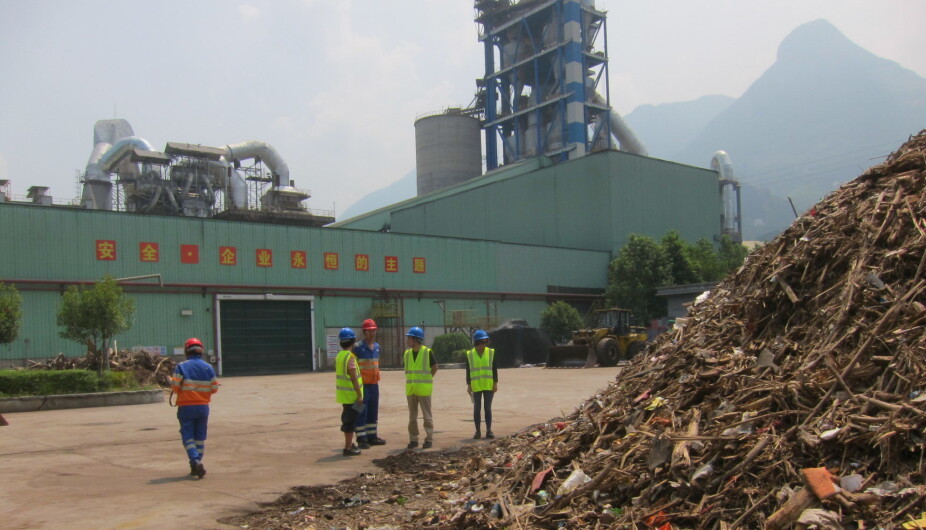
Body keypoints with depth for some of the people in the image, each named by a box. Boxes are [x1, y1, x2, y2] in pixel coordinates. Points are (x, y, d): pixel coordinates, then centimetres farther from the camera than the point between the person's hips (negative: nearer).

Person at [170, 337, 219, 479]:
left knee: (188, 436, 3)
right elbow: (214, 388, 0)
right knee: (200, 437, 13)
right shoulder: (209, 368, -1)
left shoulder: (181, 367, -9)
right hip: (203, 407, 3)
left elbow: (175, 387, -13)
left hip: (186, 407, -2)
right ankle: (196, 466, 18)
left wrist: (171, 381, 10)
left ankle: (196, 461, -17)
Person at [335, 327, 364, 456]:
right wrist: (359, 395, -18)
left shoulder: (339, 356, 9)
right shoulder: (350, 357, -19)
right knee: (351, 421, -3)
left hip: (343, 394, 9)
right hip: (351, 394, -9)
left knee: (347, 419, 19)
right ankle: (348, 448, 0)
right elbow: (354, 378, -21)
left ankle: (349, 444, 31)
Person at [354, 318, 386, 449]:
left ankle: (372, 436, 22)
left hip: (374, 384, 7)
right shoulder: (358, 347, -10)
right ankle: (361, 439, 1)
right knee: (361, 413, -3)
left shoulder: (377, 346, 11)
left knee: (373, 412, 13)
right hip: (363, 384, -7)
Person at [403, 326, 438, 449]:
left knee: (427, 415, 1)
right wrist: (412, 380, 8)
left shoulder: (428, 352, -9)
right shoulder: (407, 353, 6)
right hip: (410, 389, 5)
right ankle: (413, 439, 15)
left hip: (424, 389, -5)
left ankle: (429, 439, 8)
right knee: (412, 416, 9)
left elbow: (435, 368, -1)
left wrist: (426, 379, 0)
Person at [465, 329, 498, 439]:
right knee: (477, 408, 2)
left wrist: (495, 383, -1)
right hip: (476, 386, 0)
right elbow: (468, 371, 4)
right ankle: (478, 431, 8)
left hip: (489, 385, 0)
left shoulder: (491, 353, 2)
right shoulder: (469, 355, 2)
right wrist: (468, 385, 0)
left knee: (488, 408, 3)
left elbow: (494, 369, 4)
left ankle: (489, 431, 8)